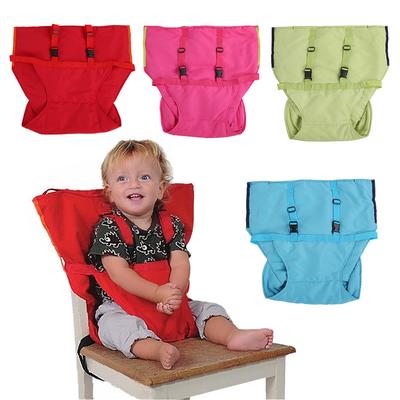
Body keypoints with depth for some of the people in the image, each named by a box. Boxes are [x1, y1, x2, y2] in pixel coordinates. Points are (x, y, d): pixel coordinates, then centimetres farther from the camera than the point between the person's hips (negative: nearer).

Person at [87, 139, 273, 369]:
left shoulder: (171, 225, 7)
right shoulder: (107, 228, -5)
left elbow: (181, 264, -4)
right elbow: (119, 272, -15)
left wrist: (174, 293, -26)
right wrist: (158, 293, -27)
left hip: (171, 307, 5)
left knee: (209, 309, -6)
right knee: (115, 324, -34)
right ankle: (159, 349, -57)